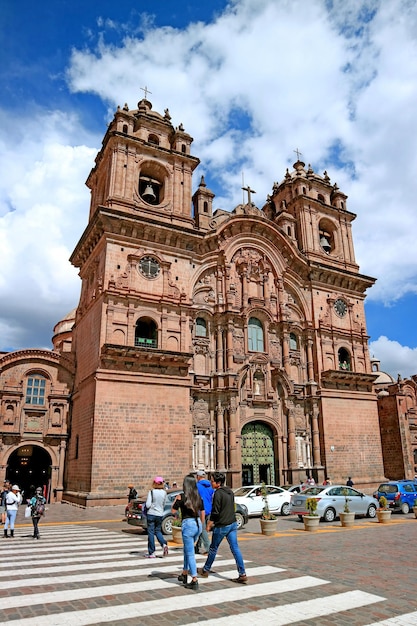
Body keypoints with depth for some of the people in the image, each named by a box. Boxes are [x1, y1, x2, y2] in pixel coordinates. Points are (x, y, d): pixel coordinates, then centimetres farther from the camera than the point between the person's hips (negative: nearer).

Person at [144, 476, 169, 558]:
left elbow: (148, 505, -16)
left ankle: (151, 553, 9)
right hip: (160, 514, 4)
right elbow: (164, 504, 9)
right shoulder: (164, 492, -1)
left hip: (151, 514, -4)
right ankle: (164, 544, -4)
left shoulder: (151, 492, -13)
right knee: (158, 531, 20)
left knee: (151, 532, 6)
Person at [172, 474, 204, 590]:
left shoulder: (182, 497, -12)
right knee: (187, 550, 24)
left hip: (187, 524, -6)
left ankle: (194, 581, 1)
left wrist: (176, 500, 10)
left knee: (190, 553, 1)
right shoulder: (199, 497, 4)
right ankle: (184, 574, 36)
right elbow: (202, 513, 10)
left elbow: (173, 511, -3)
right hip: (198, 524, 6)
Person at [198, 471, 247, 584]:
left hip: (222, 526, -7)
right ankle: (242, 575, 2)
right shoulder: (230, 491, 8)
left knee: (213, 548, 11)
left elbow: (215, 512, -18)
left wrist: (209, 524, -6)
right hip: (233, 524, 7)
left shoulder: (218, 493, -17)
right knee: (235, 548, 6)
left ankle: (205, 570, 27)